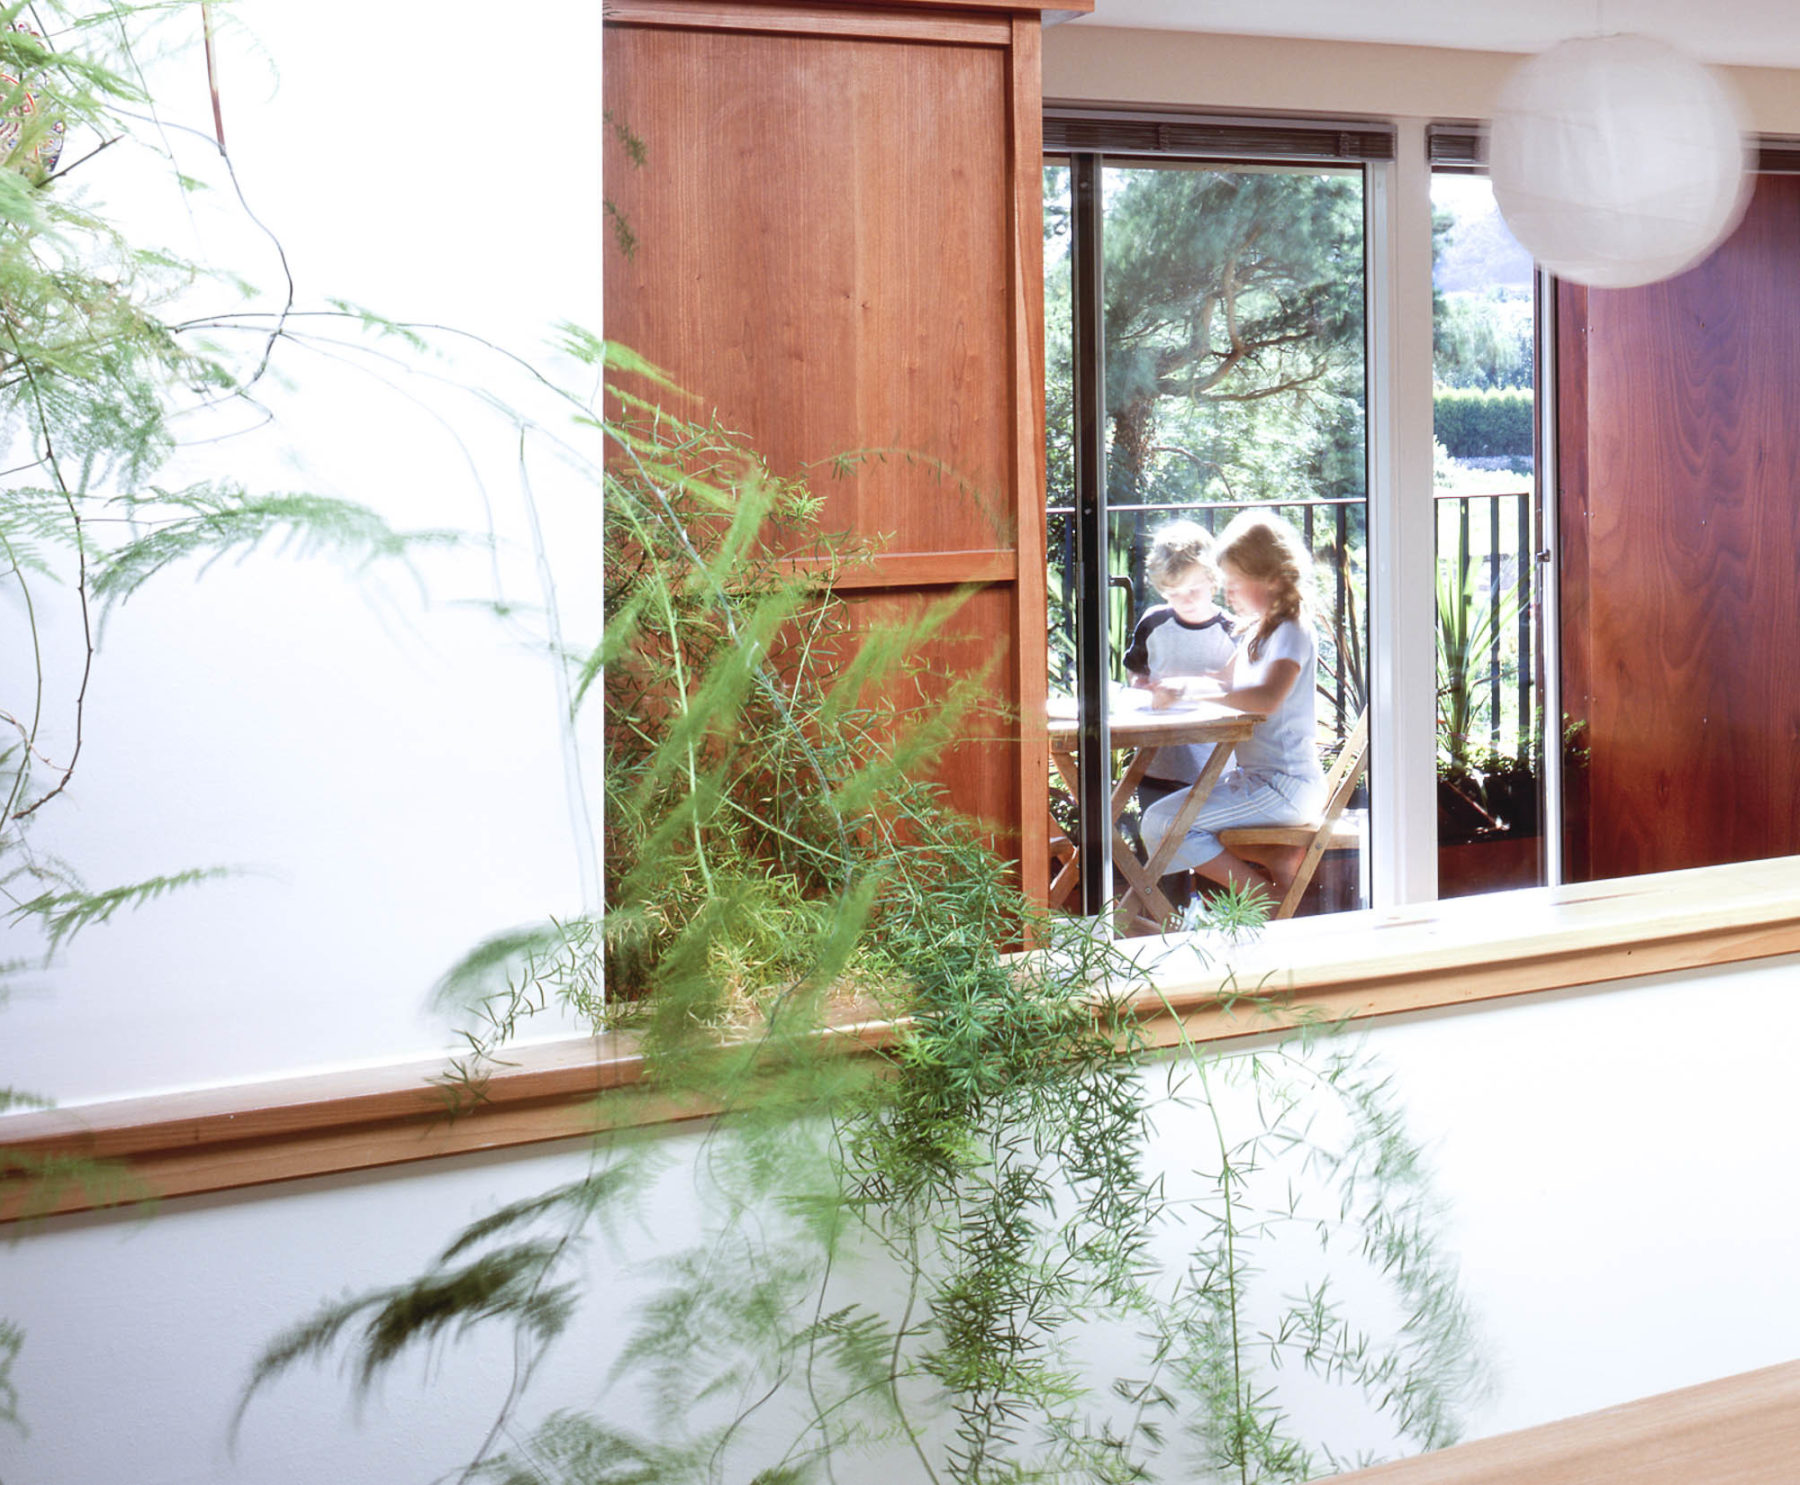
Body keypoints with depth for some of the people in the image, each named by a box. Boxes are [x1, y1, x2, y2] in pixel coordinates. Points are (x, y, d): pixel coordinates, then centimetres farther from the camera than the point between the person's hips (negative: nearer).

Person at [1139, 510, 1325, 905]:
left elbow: (1267, 698, -32)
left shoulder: (1292, 632, -14)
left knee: (1161, 823, -18)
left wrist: (1192, 689, -31)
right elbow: (1227, 681, 31)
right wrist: (1173, 684, 12)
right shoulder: (1257, 632, 16)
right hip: (1255, 775, 10)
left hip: (1283, 785, -10)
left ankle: (1270, 897, -13)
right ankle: (1283, 857, 7)